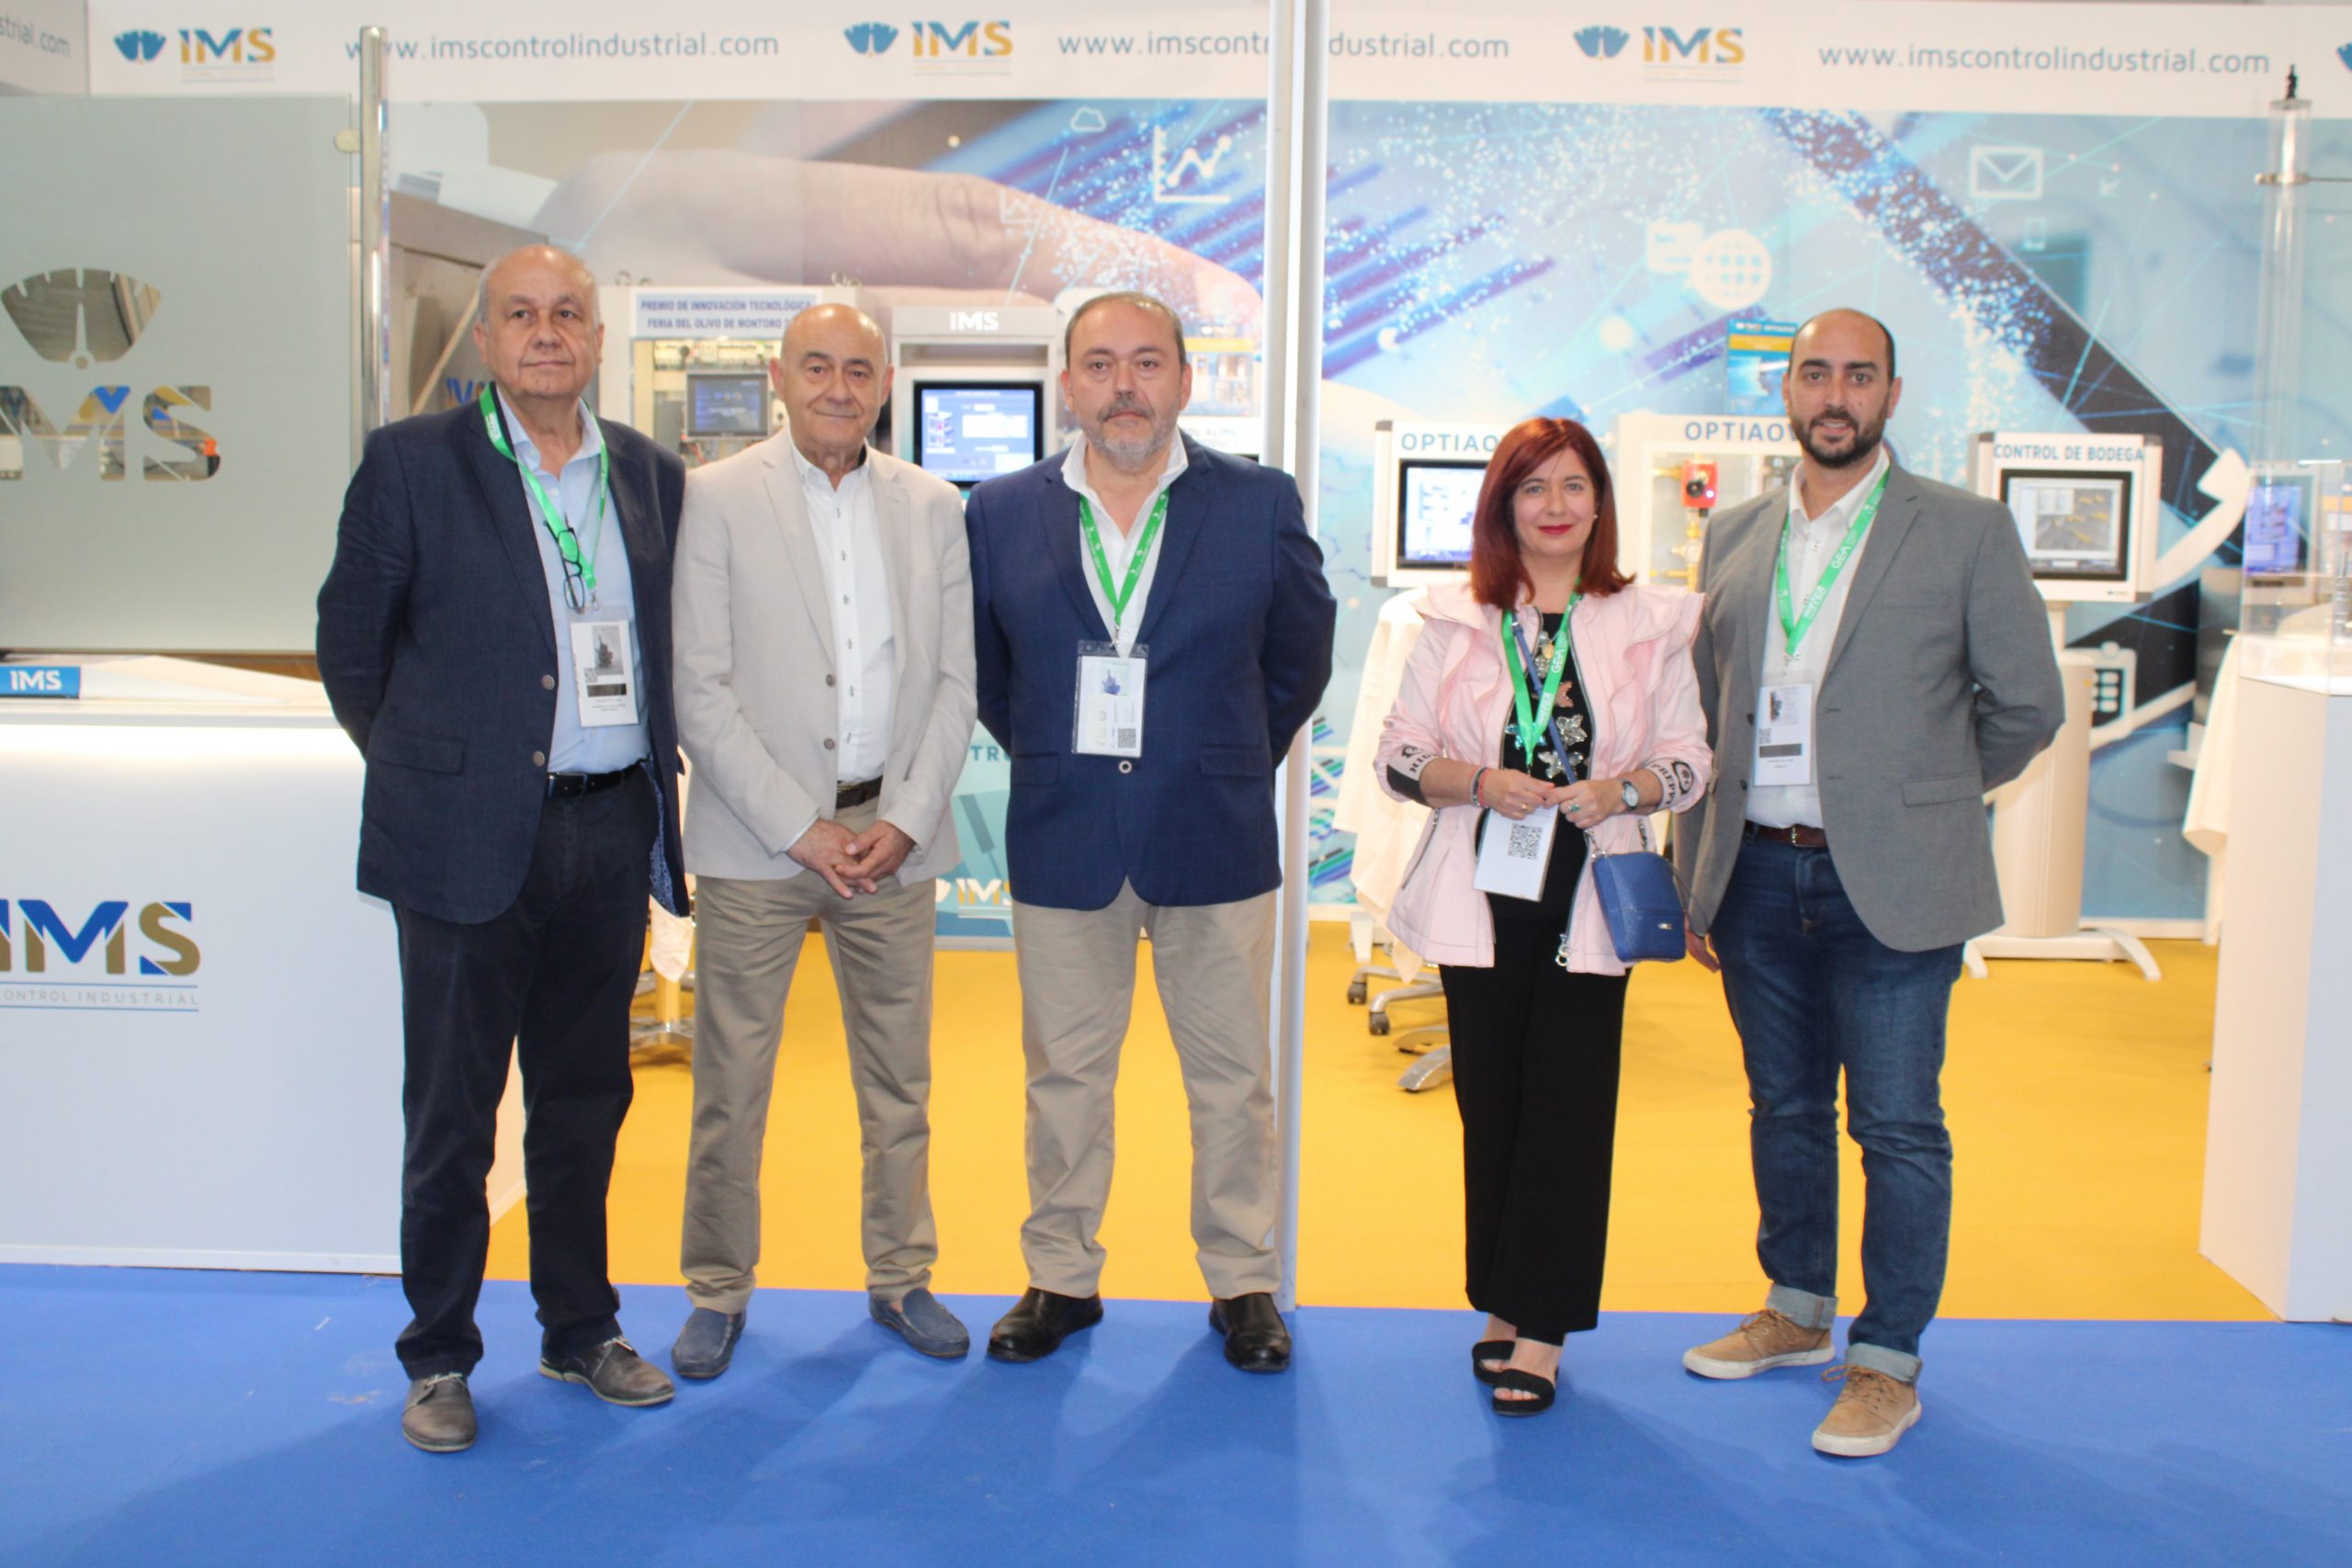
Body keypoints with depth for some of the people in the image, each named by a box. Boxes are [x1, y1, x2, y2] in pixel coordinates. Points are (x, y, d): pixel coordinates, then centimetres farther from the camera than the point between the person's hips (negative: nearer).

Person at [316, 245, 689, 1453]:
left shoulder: (652, 475, 8)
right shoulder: (410, 462, -3)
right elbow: (349, 641, 4)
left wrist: (654, 761, 10)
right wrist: (419, 765, 9)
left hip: (612, 827, 4)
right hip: (469, 836, -3)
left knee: (586, 1095, 14)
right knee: (452, 1110, 6)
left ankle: (579, 1330, 29)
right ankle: (438, 1360, 22)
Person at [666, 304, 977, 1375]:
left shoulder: (932, 507, 8)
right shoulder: (715, 498, -2)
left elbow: (954, 682, 7)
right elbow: (700, 691, -6)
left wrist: (906, 821, -5)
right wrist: (800, 829, -11)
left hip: (893, 835, 3)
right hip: (755, 840, -2)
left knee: (900, 1078, 11)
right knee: (731, 1080, 5)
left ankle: (900, 1276, 27)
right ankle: (718, 1290, 22)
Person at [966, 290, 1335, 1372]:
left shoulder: (1260, 503, -2)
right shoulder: (1001, 513, 1)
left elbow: (1299, 657, 10)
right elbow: (984, 672, 13)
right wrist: (1052, 763, 12)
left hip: (1214, 838, -1)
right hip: (1061, 839, 1)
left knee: (1232, 1076, 8)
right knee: (1064, 1073, 10)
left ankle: (1244, 1283, 24)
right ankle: (1061, 1278, 25)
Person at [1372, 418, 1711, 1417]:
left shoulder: (1651, 624, 4)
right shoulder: (1453, 621, 5)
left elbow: (1689, 763, 5)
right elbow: (1397, 756, 2)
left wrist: (1622, 790, -15)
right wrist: (1481, 783, -15)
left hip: (1589, 897, -1)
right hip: (1483, 895, 1)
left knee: (1568, 1107, -1)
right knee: (1491, 1100, 8)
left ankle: (1541, 1329, 8)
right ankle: (1502, 1306, 22)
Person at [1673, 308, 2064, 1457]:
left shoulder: (1967, 532, -2)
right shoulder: (1734, 537, 9)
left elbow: (2026, 705, 3)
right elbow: (1704, 715, 11)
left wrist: (1925, 797, 7)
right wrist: (1697, 874, 9)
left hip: (1889, 885, -4)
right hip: (1759, 876, 4)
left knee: (1898, 1127, 2)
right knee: (1784, 1109, 16)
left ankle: (1887, 1363, 16)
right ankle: (1796, 1312, 34)